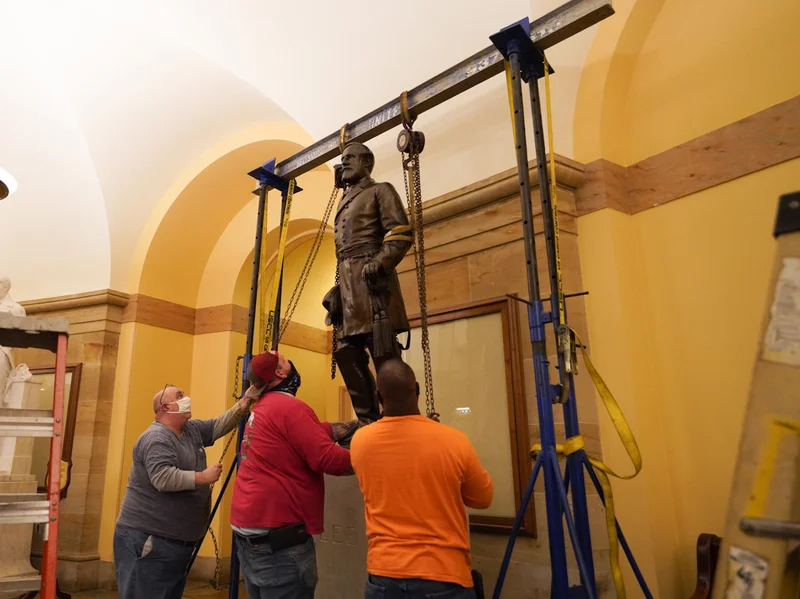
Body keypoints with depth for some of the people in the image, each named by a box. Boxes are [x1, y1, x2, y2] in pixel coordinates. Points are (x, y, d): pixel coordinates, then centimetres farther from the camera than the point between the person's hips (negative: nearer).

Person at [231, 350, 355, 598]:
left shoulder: (261, 408, 14)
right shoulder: (289, 406, -16)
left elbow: (318, 432, 15)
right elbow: (328, 458, -20)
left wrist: (359, 424, 14)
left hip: (249, 528, 10)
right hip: (277, 534, -10)